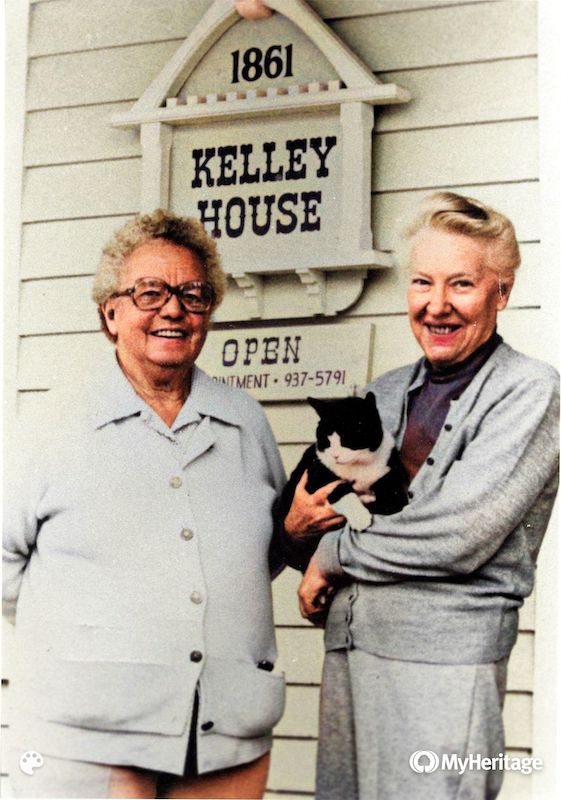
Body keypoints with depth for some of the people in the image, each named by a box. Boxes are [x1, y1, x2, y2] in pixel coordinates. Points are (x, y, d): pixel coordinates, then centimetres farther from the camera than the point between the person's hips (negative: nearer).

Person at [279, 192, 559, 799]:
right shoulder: (382, 396, 15)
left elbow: (457, 535, -16)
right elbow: (309, 521, 18)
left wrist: (333, 553, -4)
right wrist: (296, 527, -7)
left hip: (442, 661, -6)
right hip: (348, 652, 6)